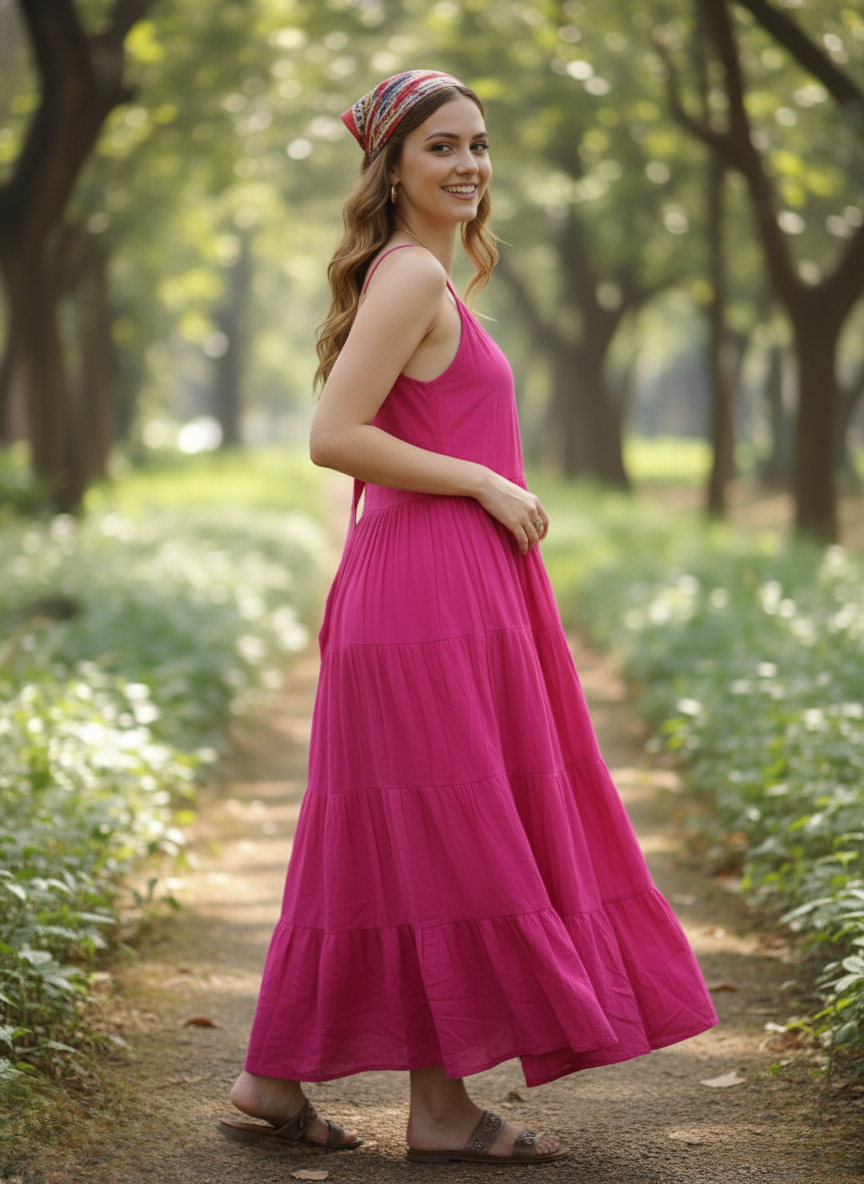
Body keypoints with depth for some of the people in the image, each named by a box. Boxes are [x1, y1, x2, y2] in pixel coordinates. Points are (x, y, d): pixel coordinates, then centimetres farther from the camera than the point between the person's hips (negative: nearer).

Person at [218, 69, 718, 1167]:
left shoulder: (420, 276, 20)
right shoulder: (412, 274, -11)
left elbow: (375, 444, 22)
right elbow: (334, 436, -19)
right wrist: (483, 483, -14)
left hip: (451, 588, 10)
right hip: (433, 591, -10)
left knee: (382, 846, 11)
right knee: (451, 838, -4)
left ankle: (275, 1081, 16)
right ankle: (442, 1107, 4)